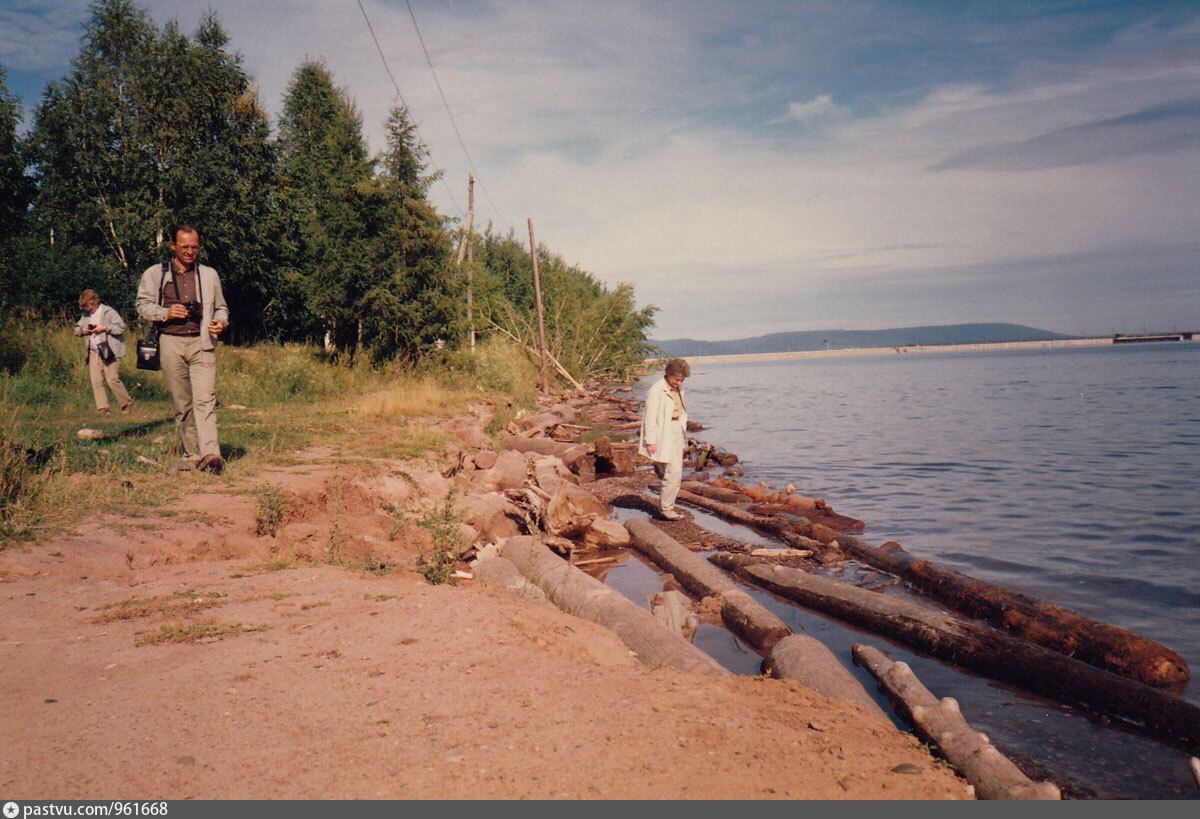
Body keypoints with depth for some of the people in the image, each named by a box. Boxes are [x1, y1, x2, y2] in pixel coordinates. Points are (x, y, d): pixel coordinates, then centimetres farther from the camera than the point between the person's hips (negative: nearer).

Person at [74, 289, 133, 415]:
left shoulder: (109, 312, -4)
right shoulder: (86, 315, 15)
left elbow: (121, 327, -9)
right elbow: (77, 329, 23)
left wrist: (105, 328, -17)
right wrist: (82, 330, 1)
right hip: (93, 352, 6)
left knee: (112, 379, -11)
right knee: (96, 381, 0)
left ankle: (127, 403, 4)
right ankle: (102, 408, 4)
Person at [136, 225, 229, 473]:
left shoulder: (209, 275, 17)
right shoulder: (155, 274, 12)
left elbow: (221, 307, 24)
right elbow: (143, 304, 9)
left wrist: (221, 322, 1)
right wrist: (166, 313, -9)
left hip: (202, 343, 0)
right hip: (171, 343, 1)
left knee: (205, 399, -15)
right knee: (181, 404, 3)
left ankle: (210, 453, -26)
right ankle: (191, 455, 10)